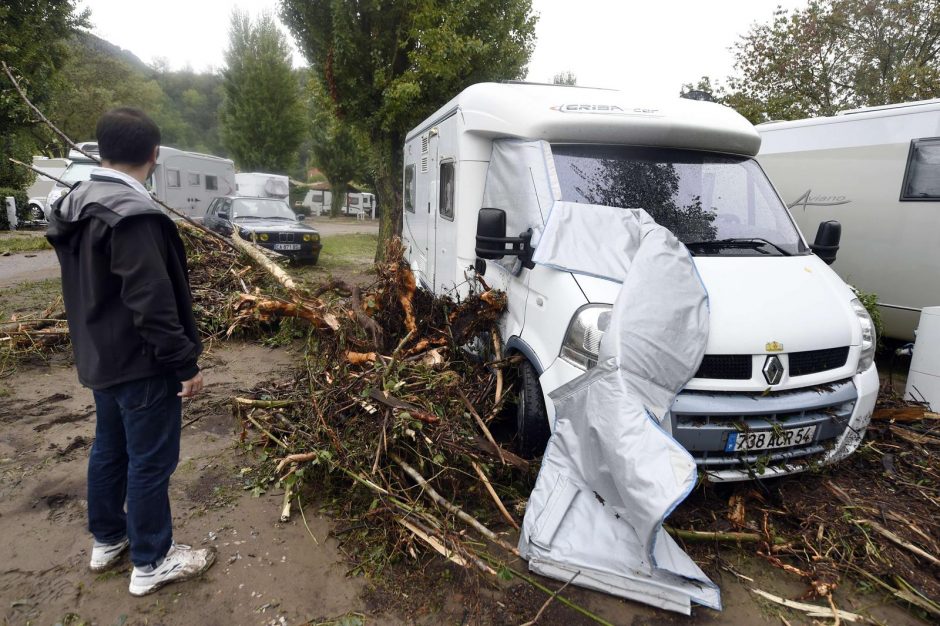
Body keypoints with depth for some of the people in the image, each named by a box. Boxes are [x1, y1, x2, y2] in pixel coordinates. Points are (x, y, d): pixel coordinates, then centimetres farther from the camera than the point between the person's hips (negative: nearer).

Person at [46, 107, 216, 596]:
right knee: (150, 460, 4)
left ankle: (106, 540, 40)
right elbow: (153, 303, -27)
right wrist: (185, 362, -20)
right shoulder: (132, 215, -25)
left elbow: (84, 288, 14)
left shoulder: (76, 205, 6)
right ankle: (151, 563, 20)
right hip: (140, 362, -9)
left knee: (109, 448, 22)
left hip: (99, 356, 10)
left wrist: (93, 341, 23)